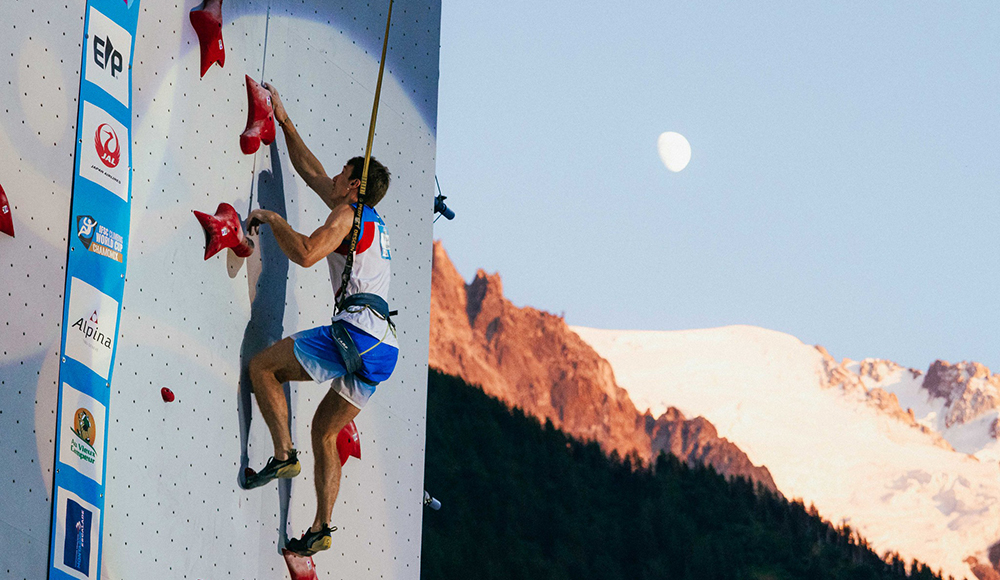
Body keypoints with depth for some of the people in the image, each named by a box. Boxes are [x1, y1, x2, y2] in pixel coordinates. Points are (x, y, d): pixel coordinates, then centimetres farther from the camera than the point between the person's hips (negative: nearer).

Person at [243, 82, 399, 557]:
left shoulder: (347, 213, 0)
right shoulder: (370, 218, 26)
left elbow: (306, 254, -17)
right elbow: (310, 171, 35)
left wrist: (272, 219, -1)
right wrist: (284, 121, 38)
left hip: (355, 330, -9)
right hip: (383, 345, 9)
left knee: (262, 366, 0)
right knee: (325, 431, 15)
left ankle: (283, 455, -10)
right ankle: (320, 528, 10)